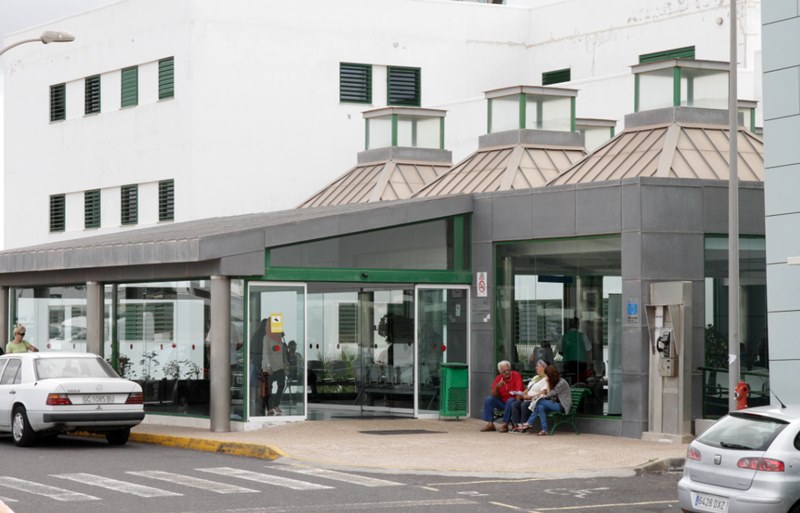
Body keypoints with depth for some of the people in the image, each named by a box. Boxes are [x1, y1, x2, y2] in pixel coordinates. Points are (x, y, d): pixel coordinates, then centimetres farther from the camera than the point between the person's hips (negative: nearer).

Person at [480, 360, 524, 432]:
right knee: (489, 399, -13)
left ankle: (505, 425, -28)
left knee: (510, 401, -35)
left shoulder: (516, 375, -12)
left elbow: (519, 391, -21)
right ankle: (490, 424, -15)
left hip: (513, 400, -5)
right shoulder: (498, 378, 0)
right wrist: (496, 386, -23)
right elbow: (493, 395, -4)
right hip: (502, 402, 5)